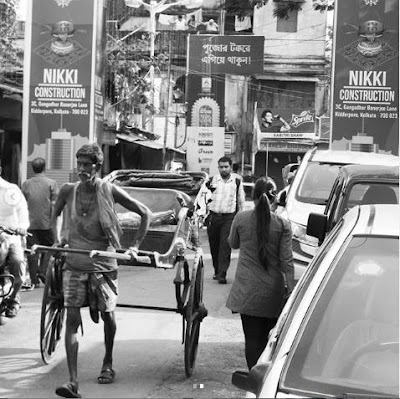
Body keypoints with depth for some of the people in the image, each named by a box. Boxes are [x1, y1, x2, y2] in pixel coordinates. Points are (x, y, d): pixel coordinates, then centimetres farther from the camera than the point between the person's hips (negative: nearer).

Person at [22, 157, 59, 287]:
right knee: (49, 247, 14)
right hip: (47, 223, -2)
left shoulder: (26, 184, 5)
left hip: (30, 223, 2)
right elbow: (54, 204, -7)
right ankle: (43, 271, -2)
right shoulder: (51, 183, -3)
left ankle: (34, 280, 6)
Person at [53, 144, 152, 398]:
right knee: (72, 319, -7)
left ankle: (108, 364, 38)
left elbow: (146, 214, -3)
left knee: (108, 315, 12)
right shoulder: (68, 191, -4)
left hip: (103, 265, -1)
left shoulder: (110, 191, -11)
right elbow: (54, 215, 19)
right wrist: (58, 239, 11)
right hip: (74, 265, 1)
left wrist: (135, 246, -4)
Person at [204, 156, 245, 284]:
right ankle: (216, 271, 25)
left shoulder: (237, 181, 5)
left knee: (225, 245, -12)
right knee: (214, 245, 8)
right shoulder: (212, 180, 5)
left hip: (229, 217, -2)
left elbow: (241, 201, 11)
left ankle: (222, 274, -13)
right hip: (213, 216, 2)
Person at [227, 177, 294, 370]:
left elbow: (233, 244, 13)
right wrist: (291, 289, -3)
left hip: (247, 290, 0)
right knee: (269, 338, 15)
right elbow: (287, 261, -6)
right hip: (272, 290, 1)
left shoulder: (241, 218, -5)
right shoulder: (282, 224, -5)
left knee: (252, 337, 2)